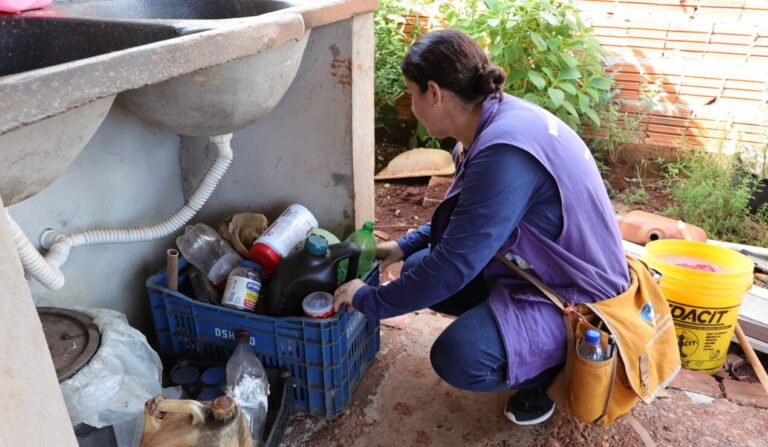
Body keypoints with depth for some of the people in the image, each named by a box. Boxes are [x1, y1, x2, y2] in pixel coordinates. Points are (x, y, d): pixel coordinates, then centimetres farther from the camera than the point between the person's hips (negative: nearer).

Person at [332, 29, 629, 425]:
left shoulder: (505, 151, -31)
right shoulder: (495, 118, -1)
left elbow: (453, 266, -29)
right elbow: (464, 218, 15)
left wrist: (368, 301, -15)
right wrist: (405, 246, 9)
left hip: (576, 293, -9)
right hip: (538, 266, 10)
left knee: (458, 358, -29)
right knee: (420, 268, 5)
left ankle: (554, 363, 3)